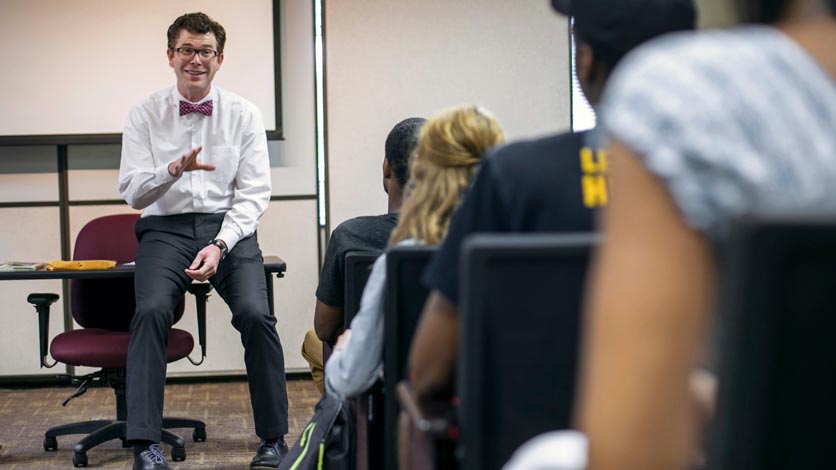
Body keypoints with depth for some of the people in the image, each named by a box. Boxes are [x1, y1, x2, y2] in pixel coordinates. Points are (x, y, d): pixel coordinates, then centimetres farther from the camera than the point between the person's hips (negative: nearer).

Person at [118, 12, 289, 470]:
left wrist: (220, 245, -14)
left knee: (255, 313, -24)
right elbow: (132, 192, 1)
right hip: (165, 228, 0)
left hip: (230, 228, 0)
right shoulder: (144, 114, 6)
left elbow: (254, 193, 1)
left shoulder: (244, 115, 6)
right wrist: (175, 169, -19)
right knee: (152, 310, -28)